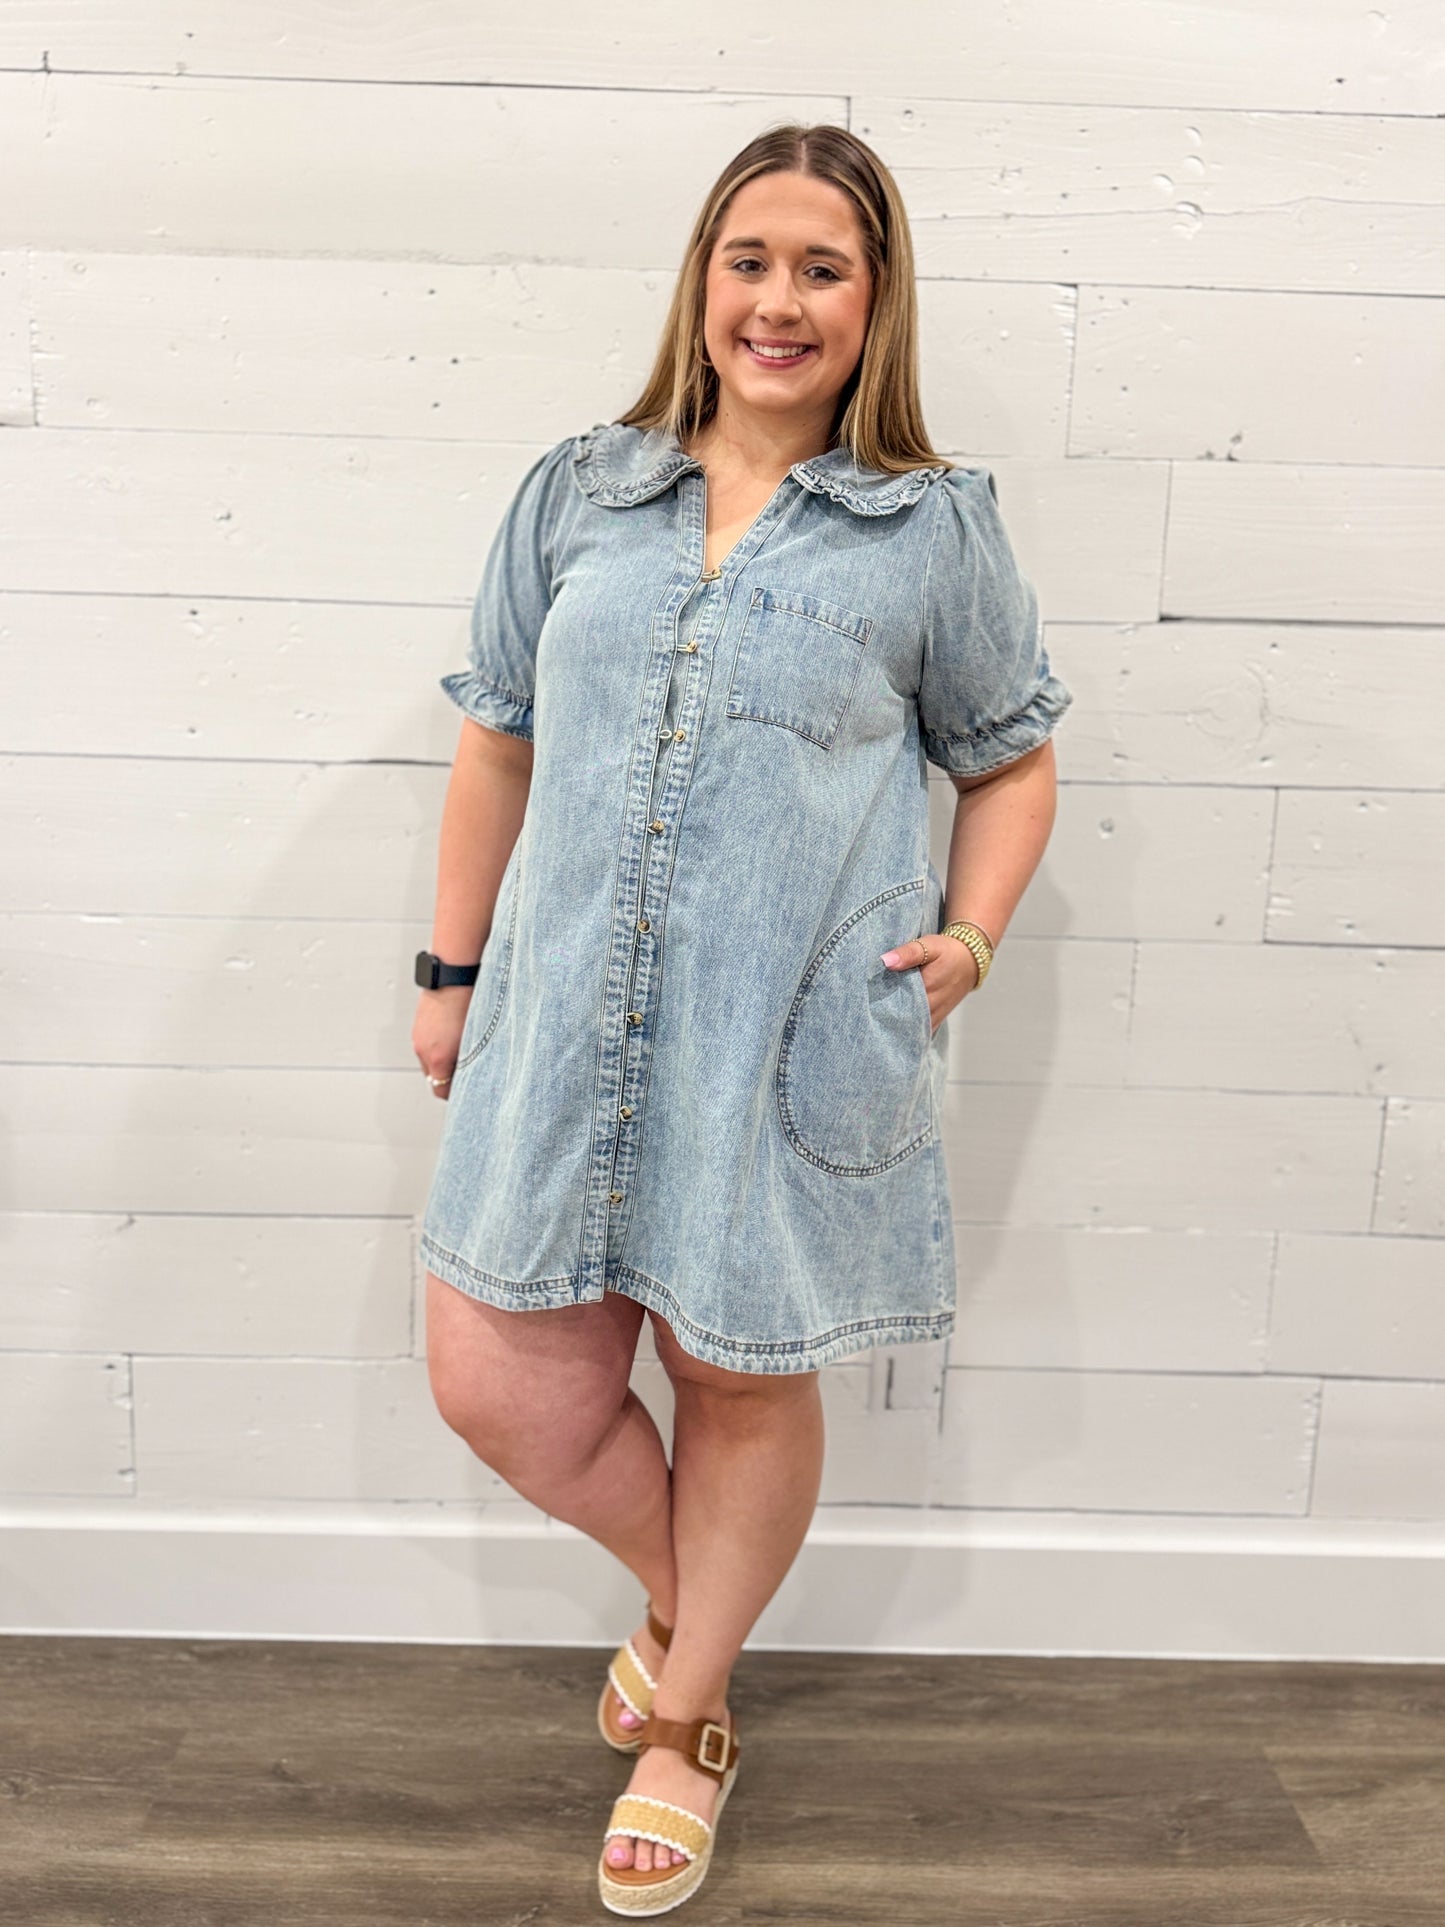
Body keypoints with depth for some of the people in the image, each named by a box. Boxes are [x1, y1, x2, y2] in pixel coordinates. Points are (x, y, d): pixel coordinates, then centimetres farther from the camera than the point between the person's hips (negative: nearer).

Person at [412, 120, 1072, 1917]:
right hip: (565, 1024, 3)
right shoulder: (576, 491, 9)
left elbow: (1010, 756, 11)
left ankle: (683, 1717, 39)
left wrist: (970, 935, -5)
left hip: (797, 1042, -2)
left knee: (742, 1380, 11)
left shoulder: (936, 527, 2)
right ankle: (680, 1590, 39)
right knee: (496, 1384, 6)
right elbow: (498, 738, 13)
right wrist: (451, 970, 14)